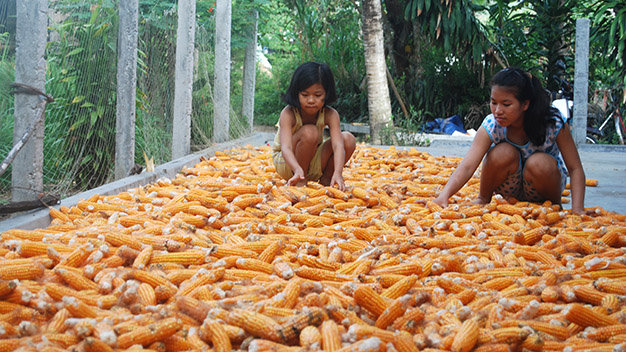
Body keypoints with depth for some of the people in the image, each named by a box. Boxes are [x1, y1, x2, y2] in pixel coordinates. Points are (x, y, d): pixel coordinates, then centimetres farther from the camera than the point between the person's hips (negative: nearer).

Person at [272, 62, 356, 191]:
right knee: (309, 132, -33)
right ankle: (300, 182, -16)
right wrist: (298, 170, -61)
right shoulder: (288, 114, -27)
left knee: (348, 139, -19)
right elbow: (286, 148, -40)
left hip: (314, 163, 4)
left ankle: (326, 180, 0)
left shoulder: (330, 115, -19)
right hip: (286, 163, -4)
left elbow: (338, 145, -32)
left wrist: (338, 173, -52)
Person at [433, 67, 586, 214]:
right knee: (504, 153, -30)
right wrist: (444, 195, -52)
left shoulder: (553, 123, -25)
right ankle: (483, 199, -5)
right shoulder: (492, 125, -23)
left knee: (538, 163, -33)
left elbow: (575, 169, -22)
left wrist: (577, 210, -36)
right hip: (512, 187, 0)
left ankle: (555, 204, -4)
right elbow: (467, 166, -34)